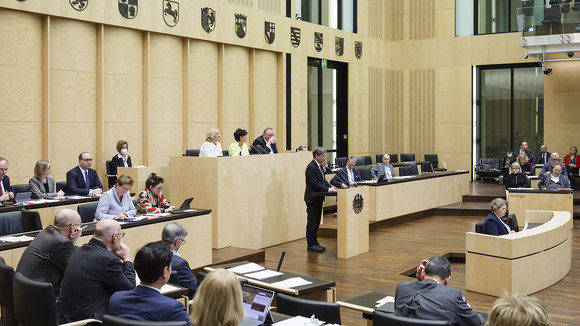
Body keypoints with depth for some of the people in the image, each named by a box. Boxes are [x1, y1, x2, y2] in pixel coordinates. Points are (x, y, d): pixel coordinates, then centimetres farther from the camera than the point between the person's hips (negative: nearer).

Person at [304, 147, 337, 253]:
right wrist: (328, 189, -24)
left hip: (318, 198, 9)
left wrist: (330, 186, -1)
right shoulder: (311, 167, -19)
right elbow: (314, 184, -23)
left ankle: (314, 242, 21)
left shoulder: (320, 165, 11)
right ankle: (311, 244, 3)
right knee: (312, 221, -3)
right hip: (312, 198, -9)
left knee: (316, 221, 13)